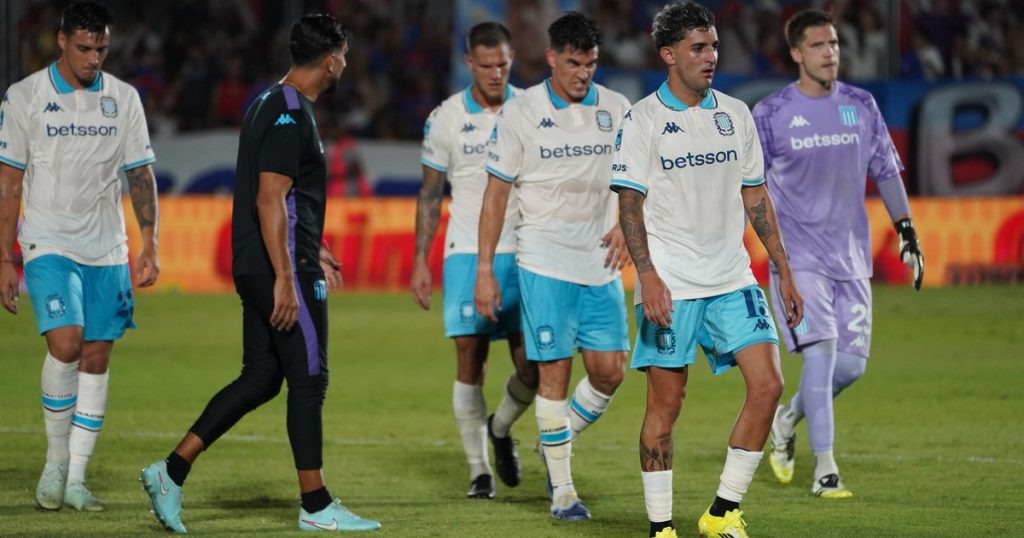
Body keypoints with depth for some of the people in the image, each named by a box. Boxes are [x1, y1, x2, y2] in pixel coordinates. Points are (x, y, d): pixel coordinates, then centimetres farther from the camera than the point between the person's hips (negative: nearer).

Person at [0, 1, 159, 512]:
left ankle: (76, 479, 7)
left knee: (97, 358, 1)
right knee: (65, 344, -20)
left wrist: (150, 244, 1)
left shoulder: (123, 99, 6)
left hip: (107, 250, 3)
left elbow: (140, 175, 11)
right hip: (48, 245, -3)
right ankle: (56, 460, -1)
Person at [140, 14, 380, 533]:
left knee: (260, 378, 12)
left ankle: (172, 471, 9)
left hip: (257, 268, 10)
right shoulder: (291, 116, -16)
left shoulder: (269, 103, 15)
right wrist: (285, 278, -23)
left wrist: (312, 250, 30)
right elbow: (269, 199, -22)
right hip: (283, 268, -10)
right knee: (308, 382, -2)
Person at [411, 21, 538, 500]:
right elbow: (430, 194, 8)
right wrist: (420, 262, 3)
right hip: (467, 254, -1)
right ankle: (478, 469, 6)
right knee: (470, 362, -3)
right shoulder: (446, 118, 2)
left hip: (523, 255, 1)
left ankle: (501, 429, 26)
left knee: (531, 367, -4)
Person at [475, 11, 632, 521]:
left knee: (609, 370, -2)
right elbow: (496, 192, 0)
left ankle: (557, 444, 24)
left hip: (601, 264, 3)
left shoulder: (616, 110, 5)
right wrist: (484, 270, -3)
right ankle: (562, 489, 4)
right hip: (545, 263, -3)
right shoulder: (520, 112, -3)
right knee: (554, 372, -5)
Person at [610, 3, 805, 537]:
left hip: (732, 280, 5)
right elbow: (630, 204, -7)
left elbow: (755, 197, 16)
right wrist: (647, 275, -19)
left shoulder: (734, 114, 11)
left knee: (767, 384, -8)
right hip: (670, 286, -5)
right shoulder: (643, 119, -3)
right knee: (665, 403, -2)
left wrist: (784, 272, 13)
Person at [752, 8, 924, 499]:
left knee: (852, 363, 1)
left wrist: (907, 233, 8)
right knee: (821, 350, -17)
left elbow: (886, 173, 14)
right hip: (798, 254, -4)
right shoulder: (771, 114, -3)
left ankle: (787, 420, 30)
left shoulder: (861, 106, 7)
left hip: (851, 256, 4)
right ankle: (824, 471, -11)